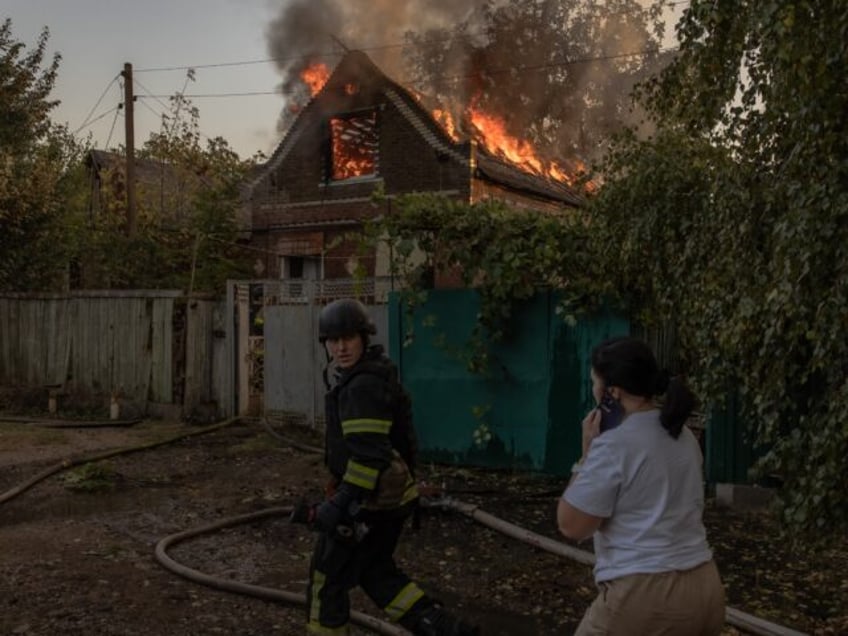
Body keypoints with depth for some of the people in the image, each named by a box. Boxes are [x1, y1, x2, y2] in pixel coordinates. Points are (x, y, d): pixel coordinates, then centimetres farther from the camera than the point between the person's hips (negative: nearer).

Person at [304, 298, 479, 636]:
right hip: (389, 495, 10)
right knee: (375, 571, 21)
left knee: (327, 577, 7)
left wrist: (340, 504, -28)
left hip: (369, 500, -10)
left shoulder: (362, 386, -22)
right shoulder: (374, 375, 11)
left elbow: (369, 454, -29)